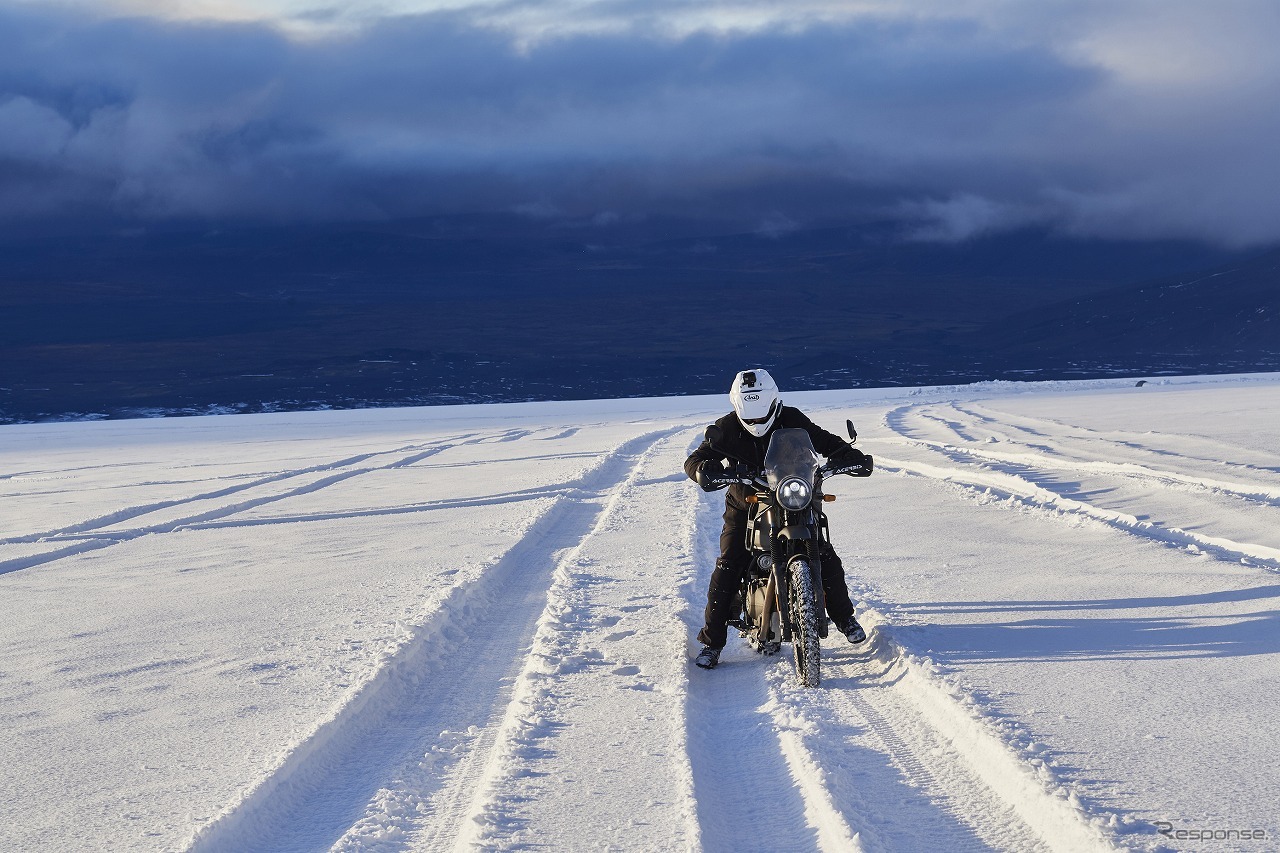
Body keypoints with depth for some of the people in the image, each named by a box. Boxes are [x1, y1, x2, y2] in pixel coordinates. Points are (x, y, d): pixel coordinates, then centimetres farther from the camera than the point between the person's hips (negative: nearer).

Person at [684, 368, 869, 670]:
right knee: (727, 568, -15)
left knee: (827, 559, -5)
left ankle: (843, 616, 22)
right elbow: (694, 459, -13)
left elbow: (825, 441, -2)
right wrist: (705, 468, -38)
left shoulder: (792, 420, -7)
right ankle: (711, 641, -4)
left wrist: (847, 453, -24)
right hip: (745, 507, -1)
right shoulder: (728, 427, -9)